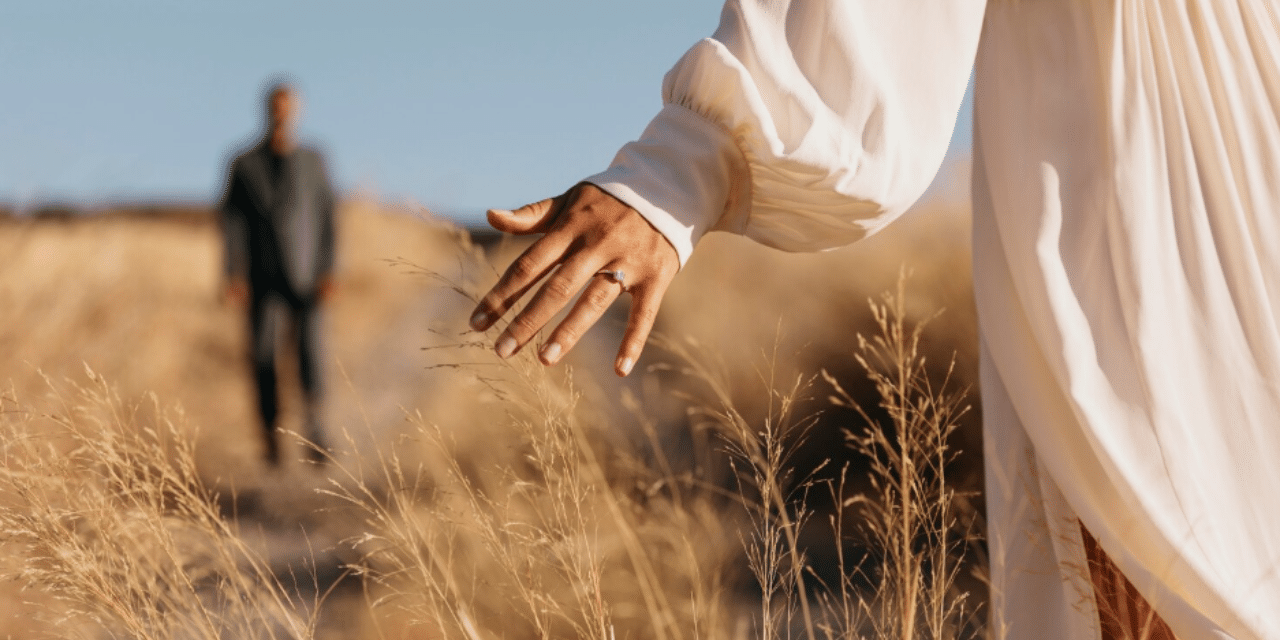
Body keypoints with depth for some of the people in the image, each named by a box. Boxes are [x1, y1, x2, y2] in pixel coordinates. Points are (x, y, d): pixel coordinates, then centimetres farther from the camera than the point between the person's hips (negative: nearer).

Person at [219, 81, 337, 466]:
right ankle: (271, 435, 11)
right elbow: (233, 221, 1)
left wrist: (327, 270, -6)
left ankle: (314, 421, 7)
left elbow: (325, 217, 3)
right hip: (263, 278, 0)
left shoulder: (313, 161, 5)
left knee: (310, 349, -14)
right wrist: (234, 274, -9)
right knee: (263, 357, -3)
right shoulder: (245, 164, 4)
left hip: (305, 277, 0)